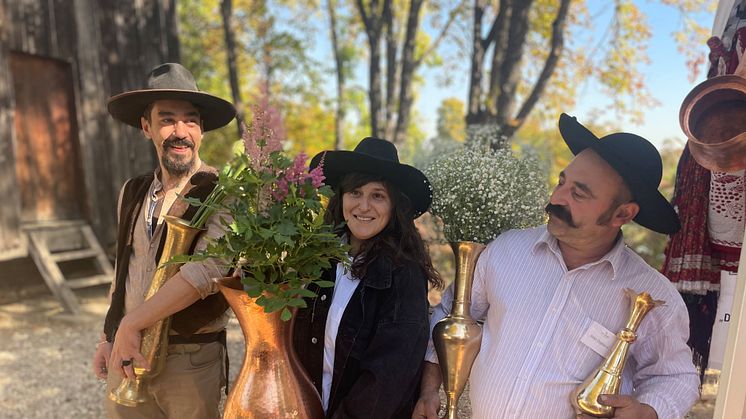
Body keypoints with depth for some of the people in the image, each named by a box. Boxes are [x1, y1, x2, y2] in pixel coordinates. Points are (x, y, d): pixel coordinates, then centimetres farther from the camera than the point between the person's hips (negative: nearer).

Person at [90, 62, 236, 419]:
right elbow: (125, 271, 14)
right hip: (125, 351, 5)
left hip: (190, 359, -5)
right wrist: (108, 337, 13)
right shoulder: (132, 192, 5)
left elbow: (209, 269, -30)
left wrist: (132, 324, -23)